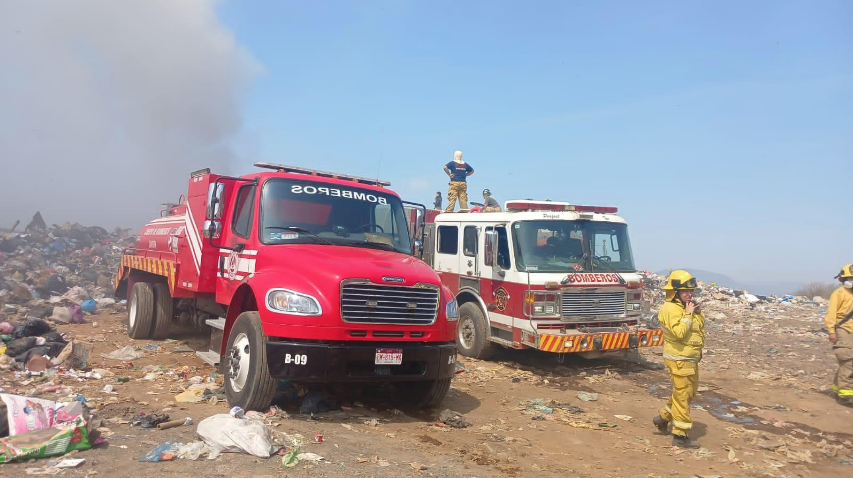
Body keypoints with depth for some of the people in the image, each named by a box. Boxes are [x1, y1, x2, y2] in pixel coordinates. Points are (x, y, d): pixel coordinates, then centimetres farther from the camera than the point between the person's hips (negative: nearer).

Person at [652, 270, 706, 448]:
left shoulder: (686, 307, 12)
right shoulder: (670, 309, -18)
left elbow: (701, 328, 18)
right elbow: (679, 332, -30)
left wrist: (698, 313, 4)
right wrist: (688, 314, -23)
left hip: (691, 359, 10)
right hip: (679, 359, -10)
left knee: (690, 392, 20)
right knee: (682, 396, -4)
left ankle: (663, 417, 30)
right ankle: (680, 435, 4)